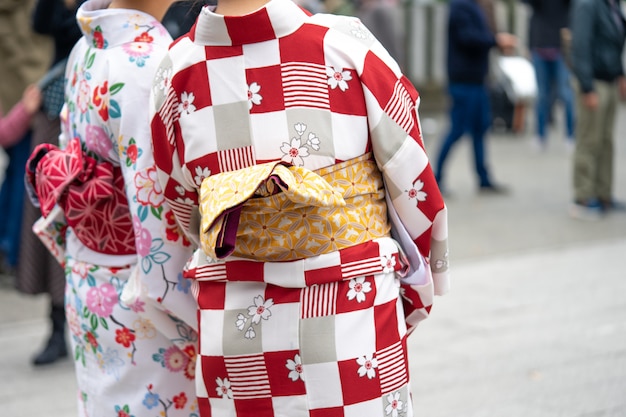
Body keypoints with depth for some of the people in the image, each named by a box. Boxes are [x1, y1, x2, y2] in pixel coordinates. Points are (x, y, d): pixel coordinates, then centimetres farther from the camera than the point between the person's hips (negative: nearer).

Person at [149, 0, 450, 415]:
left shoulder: (177, 71, -7)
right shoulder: (347, 43, -14)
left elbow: (182, 213, 6)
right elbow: (414, 186, -5)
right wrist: (417, 296, 12)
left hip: (232, 331, 2)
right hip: (354, 318, -2)